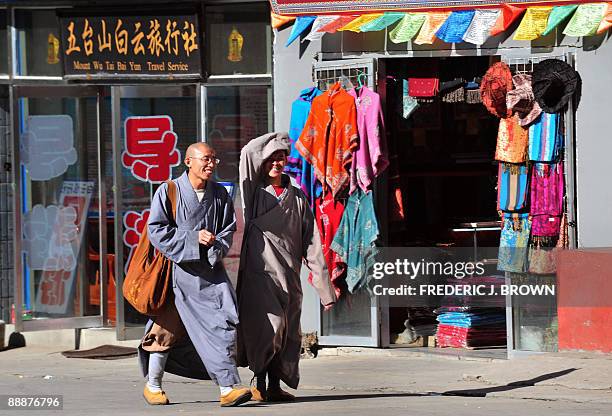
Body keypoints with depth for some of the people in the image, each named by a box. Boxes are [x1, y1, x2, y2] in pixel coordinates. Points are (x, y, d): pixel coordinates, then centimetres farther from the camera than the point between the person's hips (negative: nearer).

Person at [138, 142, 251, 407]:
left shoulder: (220, 195, 10)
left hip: (211, 271, 3)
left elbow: (229, 229, 9)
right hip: (178, 269, -3)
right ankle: (153, 385, 25)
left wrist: (216, 246, -13)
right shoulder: (169, 192, -2)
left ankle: (228, 388, -14)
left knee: (222, 324, -11)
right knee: (167, 329, 6)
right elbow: (156, 230, -8)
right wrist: (193, 238, -15)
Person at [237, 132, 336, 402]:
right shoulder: (254, 192, 4)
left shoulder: (297, 197, 12)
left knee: (287, 333, 4)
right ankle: (259, 383, -7)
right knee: (271, 324, -17)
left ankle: (275, 387, 13)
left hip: (289, 276, 4)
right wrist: (278, 137, 2)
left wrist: (324, 286, 2)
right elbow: (249, 152, -11)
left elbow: (311, 243, 9)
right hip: (260, 273, -4)